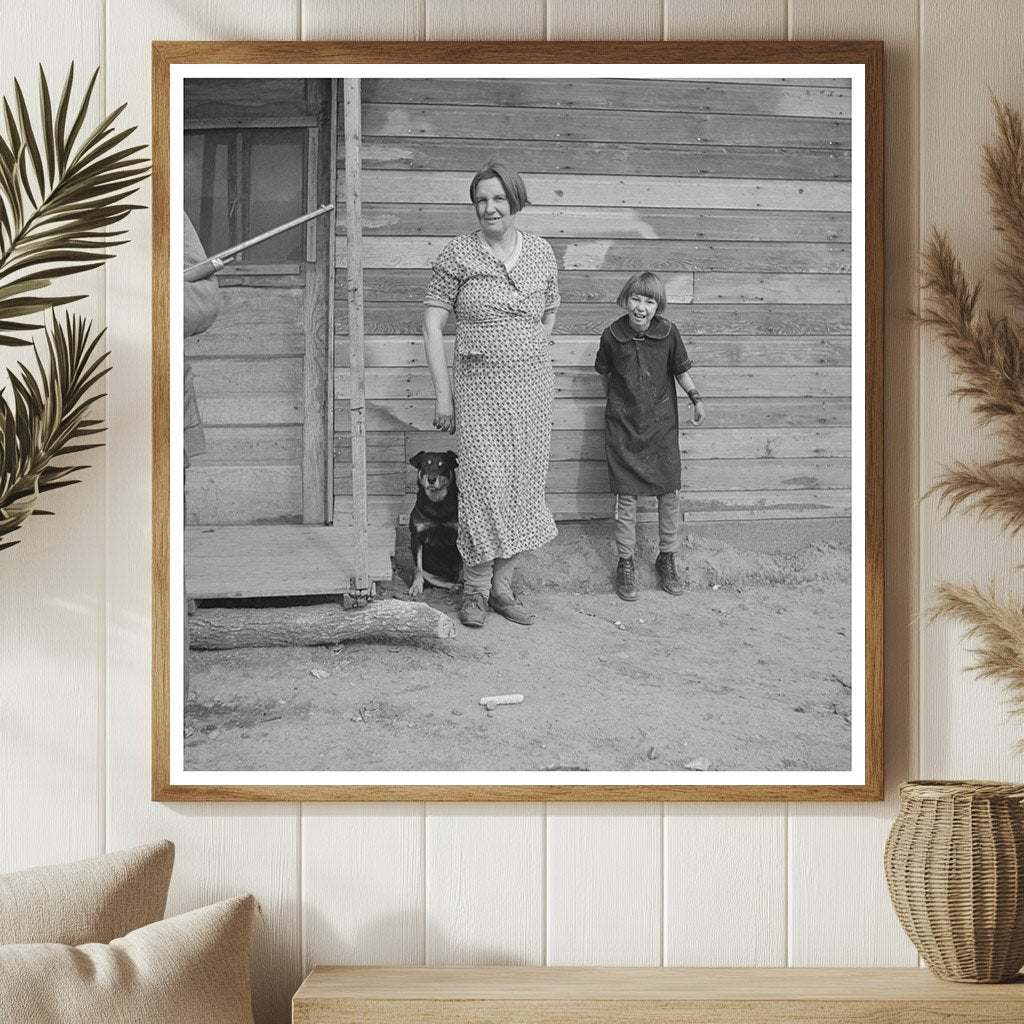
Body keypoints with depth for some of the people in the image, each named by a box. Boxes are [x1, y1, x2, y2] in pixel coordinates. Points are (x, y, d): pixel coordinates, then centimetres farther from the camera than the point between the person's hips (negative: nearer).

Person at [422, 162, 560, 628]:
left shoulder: (541, 252, 6)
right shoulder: (457, 254, -4)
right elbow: (432, 324, -4)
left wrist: (534, 357, 10)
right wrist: (442, 393, -7)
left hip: (532, 385, 4)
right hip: (479, 384, -4)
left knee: (523, 482, 6)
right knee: (484, 481, -9)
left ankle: (502, 585, 16)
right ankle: (476, 587, 5)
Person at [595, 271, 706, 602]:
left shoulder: (668, 333, -8)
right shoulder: (612, 335, -8)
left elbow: (680, 369, 6)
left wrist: (695, 397, 0)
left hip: (662, 423, 1)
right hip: (623, 425, -1)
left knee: (670, 493, 4)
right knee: (626, 495, 1)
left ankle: (667, 558, 20)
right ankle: (625, 563, 12)